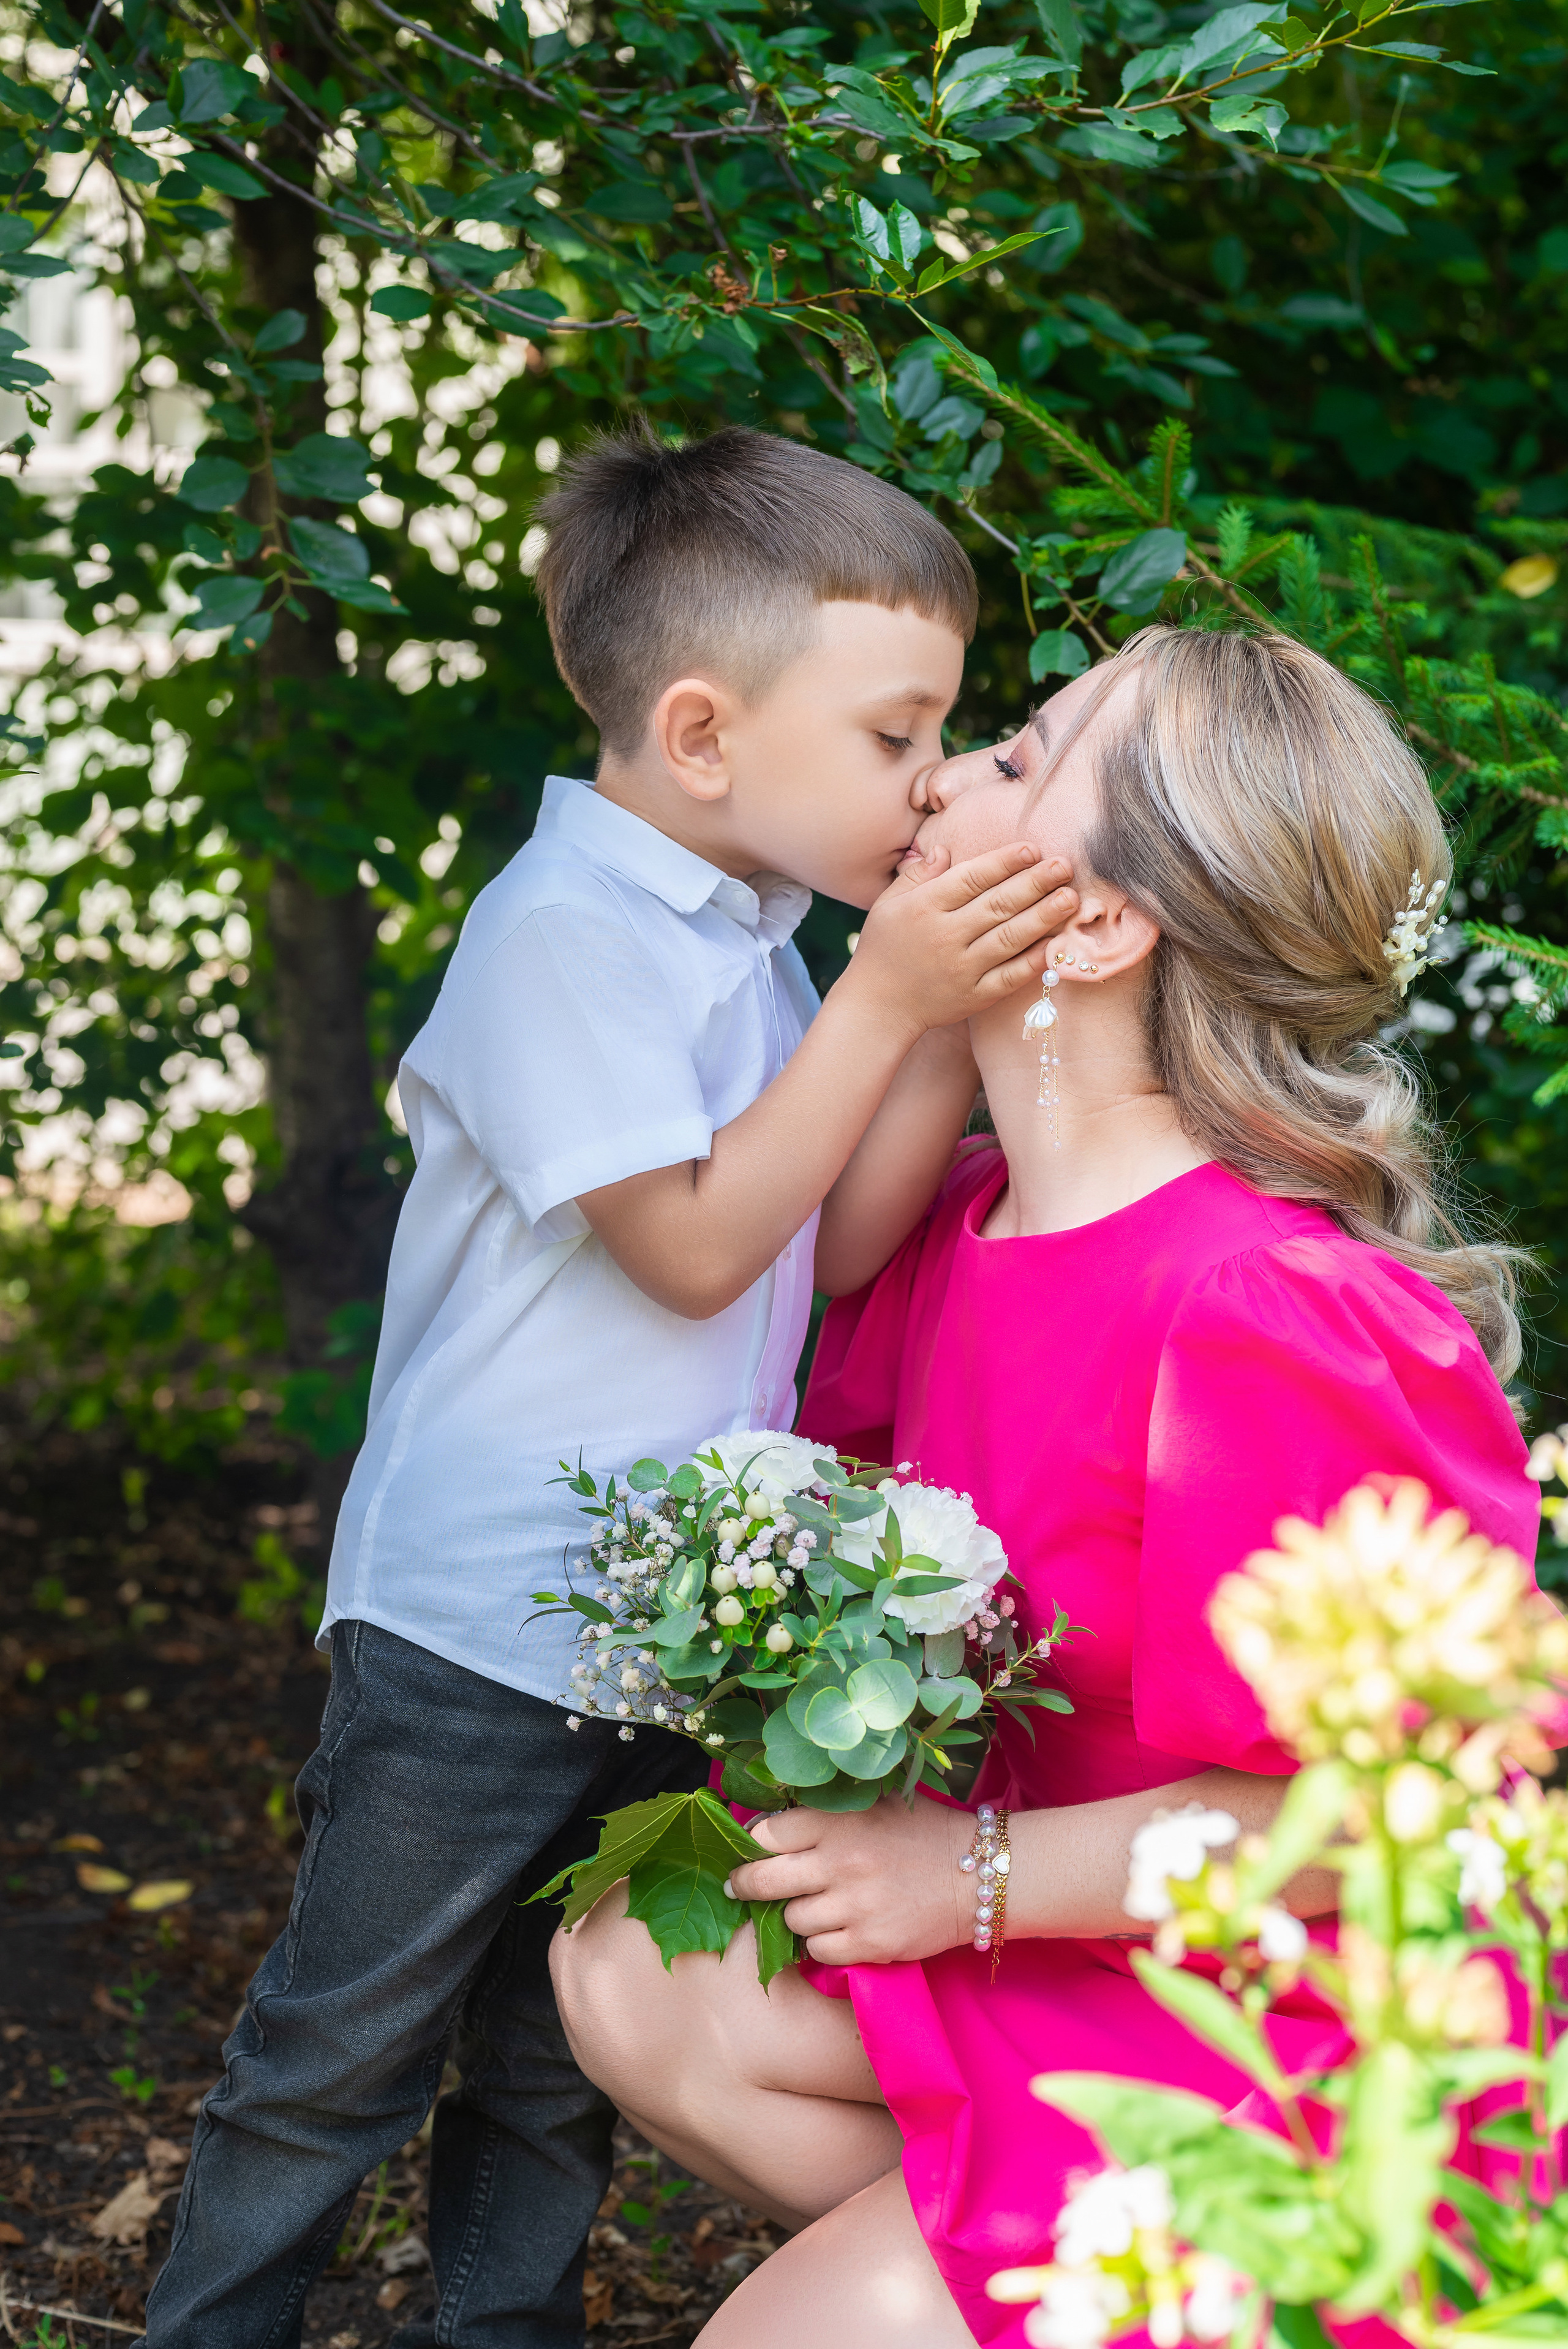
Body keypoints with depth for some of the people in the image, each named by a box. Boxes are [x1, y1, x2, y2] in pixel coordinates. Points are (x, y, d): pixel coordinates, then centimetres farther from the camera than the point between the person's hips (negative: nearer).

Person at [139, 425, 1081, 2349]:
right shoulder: (562, 934, -18)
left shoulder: (745, 938, 9)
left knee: (558, 2070, 21)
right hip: (477, 1632, -8)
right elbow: (697, 1247, -22)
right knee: (338, 2064, 6)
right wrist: (885, 1003, -22)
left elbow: (831, 1246, 12)